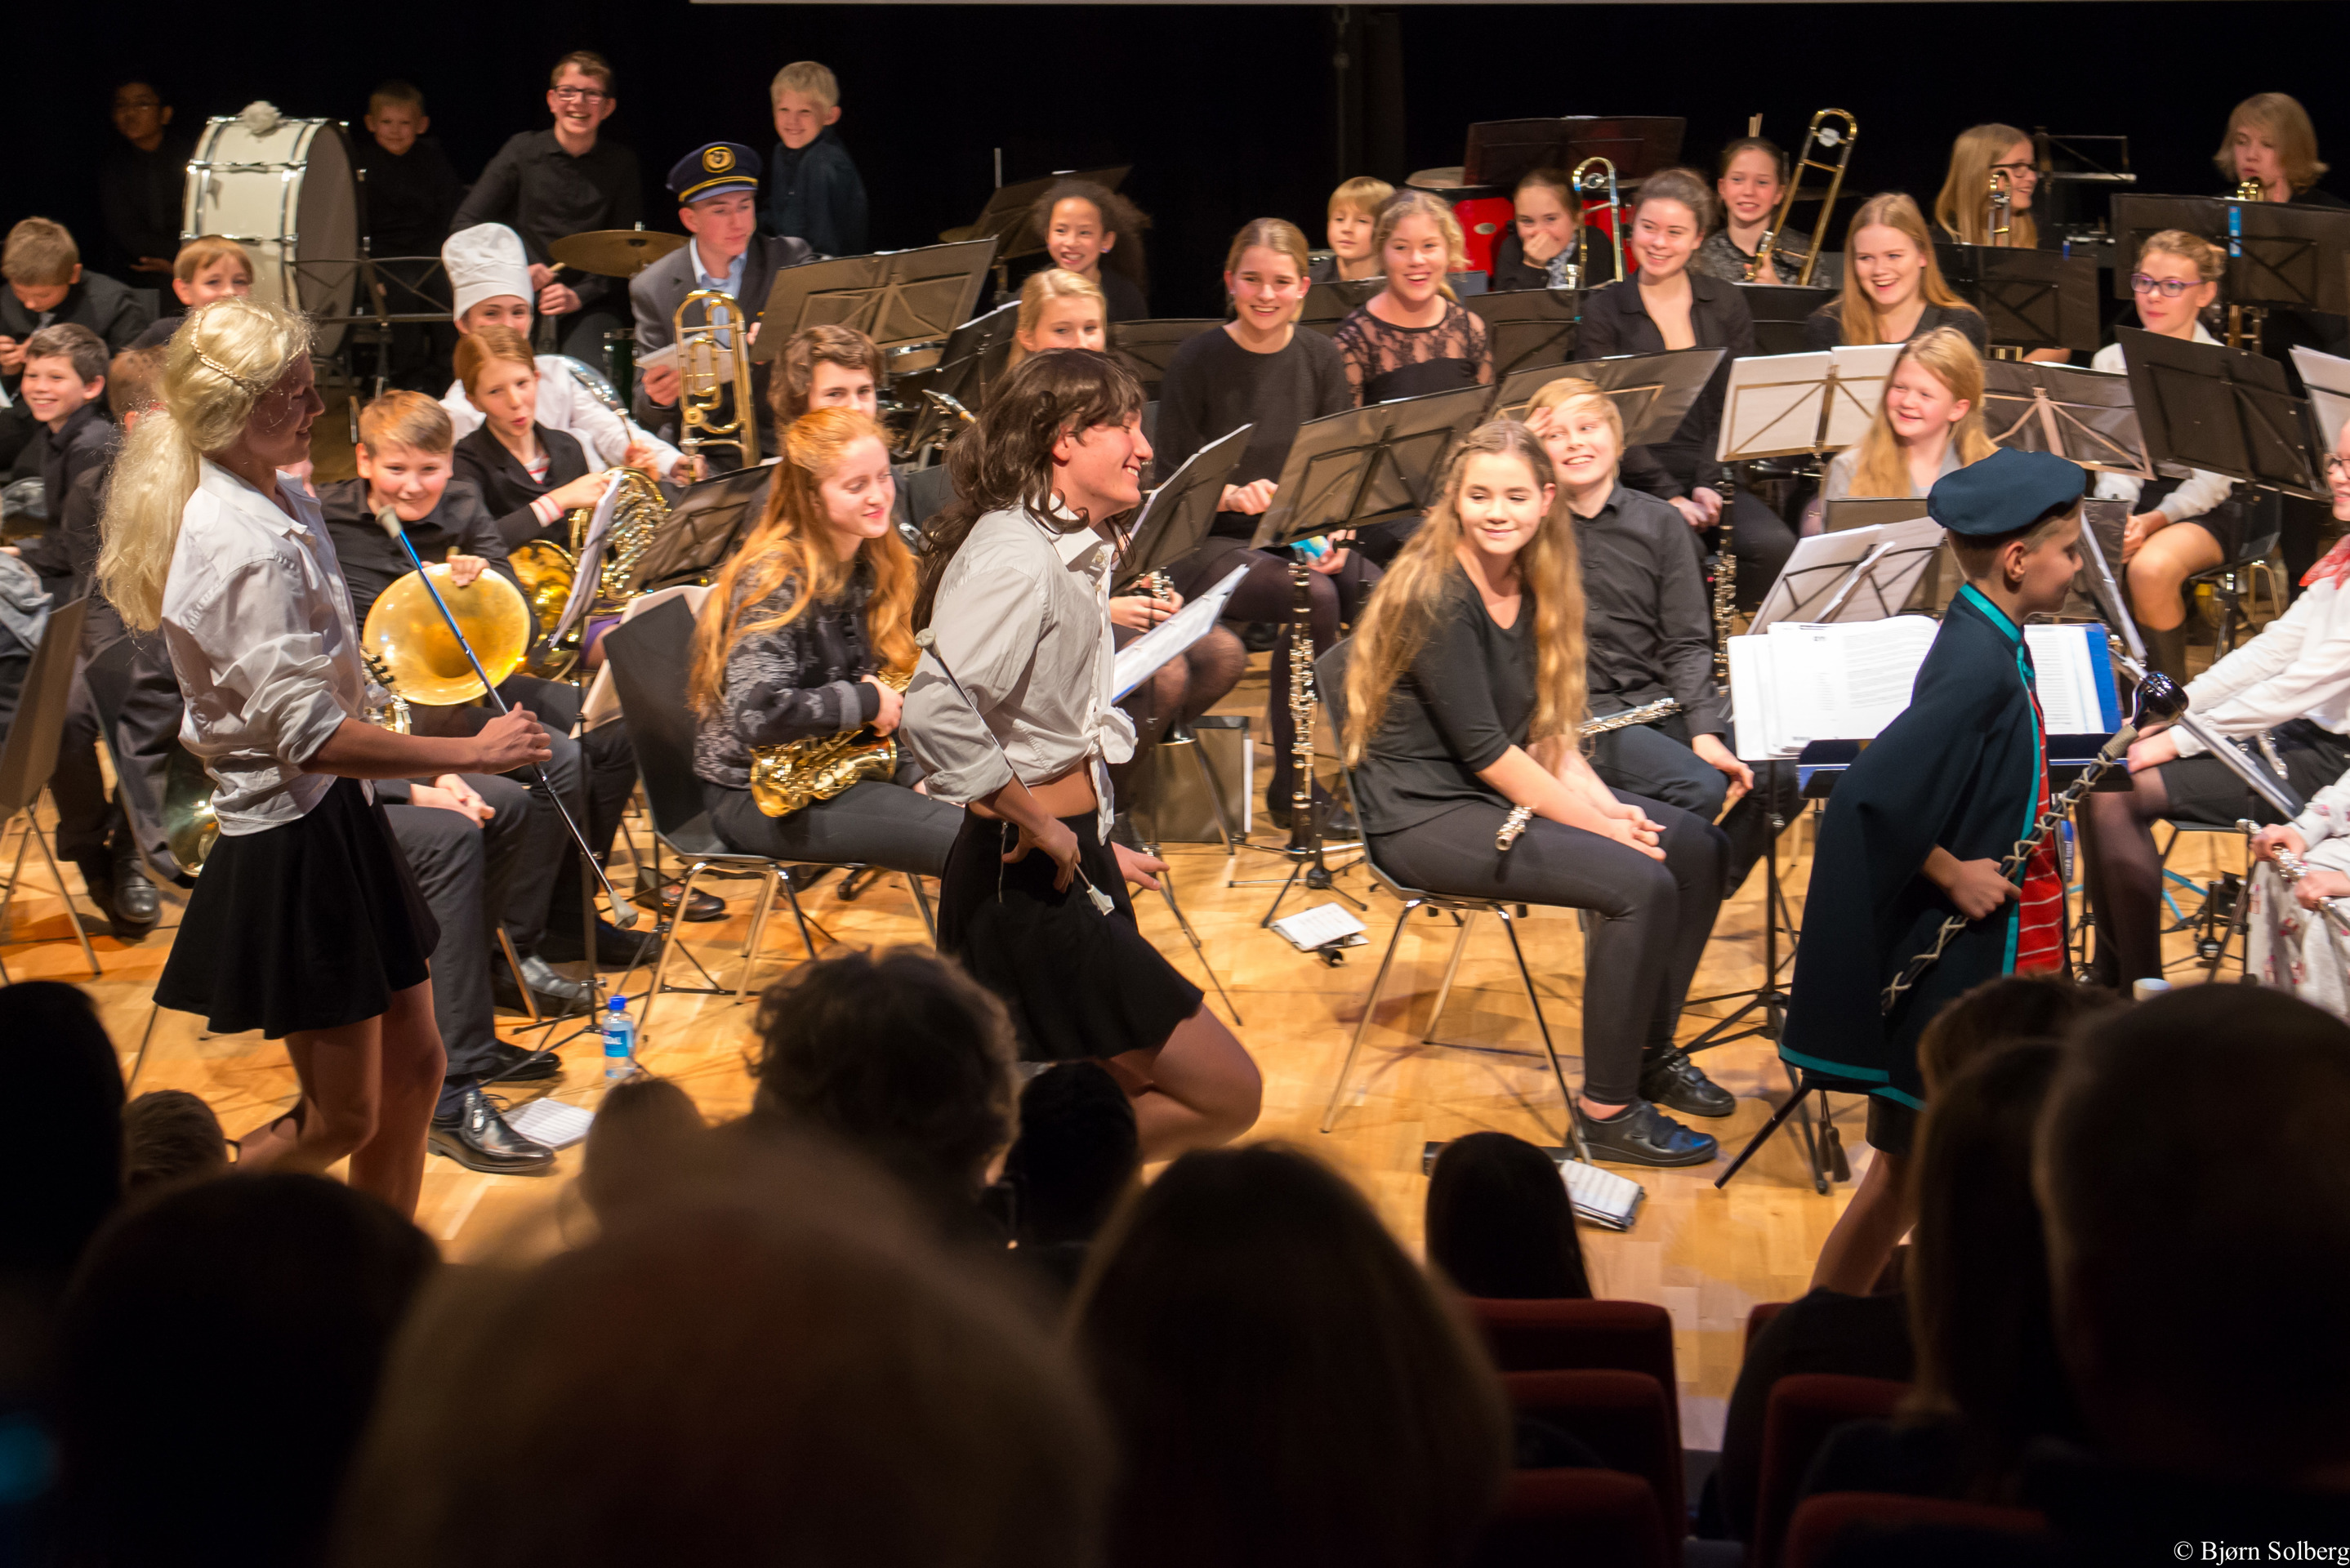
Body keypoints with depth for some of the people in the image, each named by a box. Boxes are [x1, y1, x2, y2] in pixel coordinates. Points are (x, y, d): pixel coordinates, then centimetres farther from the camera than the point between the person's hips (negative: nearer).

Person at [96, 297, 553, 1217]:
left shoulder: (280, 505, 7)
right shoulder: (238, 547, -24)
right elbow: (308, 734, -28)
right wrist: (471, 754, -26)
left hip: (337, 816, 10)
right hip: (292, 838, -10)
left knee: (412, 1065, 16)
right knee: (344, 1118, -1)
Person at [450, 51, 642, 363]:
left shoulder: (621, 164, 4)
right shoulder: (523, 150, 3)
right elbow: (464, 223, 0)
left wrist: (580, 294, -15)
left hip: (591, 300, 0)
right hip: (521, 298, 0)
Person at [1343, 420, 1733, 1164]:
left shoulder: (1527, 584, 7)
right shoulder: (1435, 596, -19)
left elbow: (1542, 727, 10)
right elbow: (1484, 752, -21)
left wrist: (1606, 802, -5)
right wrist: (1596, 824, -17)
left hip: (1500, 792, 9)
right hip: (1424, 816, -9)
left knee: (1696, 846, 2)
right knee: (1639, 885, -23)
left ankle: (1650, 1054, 17)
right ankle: (1606, 1112, -11)